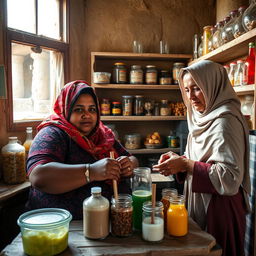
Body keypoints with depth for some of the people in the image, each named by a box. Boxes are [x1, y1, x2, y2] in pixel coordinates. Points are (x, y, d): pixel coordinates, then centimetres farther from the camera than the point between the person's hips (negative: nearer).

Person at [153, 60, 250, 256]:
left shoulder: (225, 121, -19)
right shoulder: (205, 118, 7)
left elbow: (230, 178, -24)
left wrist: (185, 164, -23)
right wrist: (179, 160, -4)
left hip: (219, 209, -8)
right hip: (199, 205, 8)